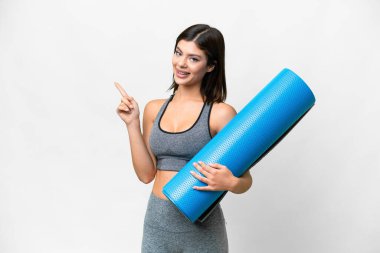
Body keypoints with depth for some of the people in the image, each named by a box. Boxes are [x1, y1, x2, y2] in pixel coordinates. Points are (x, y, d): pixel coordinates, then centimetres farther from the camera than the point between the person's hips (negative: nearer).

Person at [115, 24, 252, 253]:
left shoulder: (221, 113, -12)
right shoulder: (154, 109, 2)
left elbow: (245, 180, -7)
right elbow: (146, 174, 0)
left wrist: (230, 182, -28)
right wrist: (132, 124, -5)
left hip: (200, 226, -3)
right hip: (157, 223, 4)